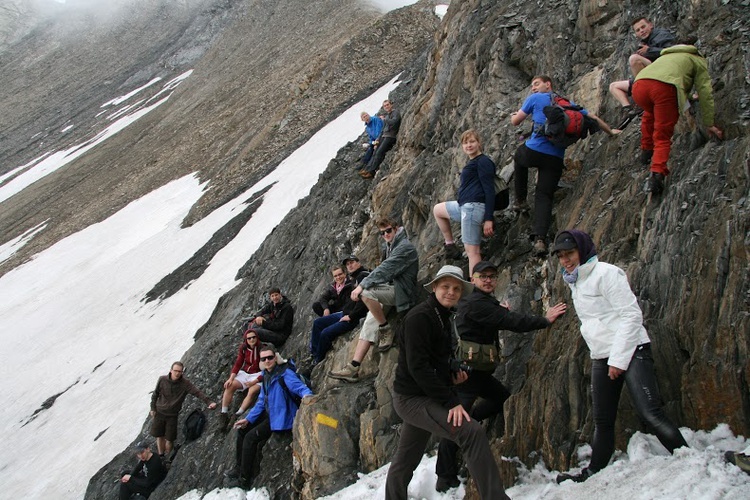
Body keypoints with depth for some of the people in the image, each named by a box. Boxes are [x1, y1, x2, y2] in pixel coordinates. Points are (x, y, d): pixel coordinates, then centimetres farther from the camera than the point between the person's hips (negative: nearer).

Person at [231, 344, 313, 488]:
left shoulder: (285, 374, -20)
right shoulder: (266, 375, 7)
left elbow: (301, 387, -32)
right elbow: (262, 401, 16)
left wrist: (306, 395, -56)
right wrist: (248, 419, 10)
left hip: (280, 418, -10)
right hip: (269, 414, 10)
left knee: (250, 438, -15)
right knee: (242, 430, 15)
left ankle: (245, 479, -4)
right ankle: (240, 467, 26)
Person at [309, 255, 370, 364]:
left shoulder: (364, 276, -13)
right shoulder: (353, 278, 17)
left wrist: (351, 316, -21)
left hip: (354, 318, -10)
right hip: (345, 314, 10)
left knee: (326, 333, -19)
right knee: (317, 323, 10)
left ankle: (318, 361, 0)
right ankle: (314, 354, 10)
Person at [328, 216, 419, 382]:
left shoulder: (405, 247, -12)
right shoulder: (390, 248, 19)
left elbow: (385, 269, -22)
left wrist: (362, 285, -27)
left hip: (401, 292, -9)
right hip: (389, 289, 9)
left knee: (366, 293, -30)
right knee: (368, 325, -6)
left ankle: (386, 329, -13)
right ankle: (353, 367, -12)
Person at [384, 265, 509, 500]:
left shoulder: (444, 317, 13)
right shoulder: (419, 317, -16)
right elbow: (417, 366, -23)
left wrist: (452, 374, 4)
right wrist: (451, 401, -24)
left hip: (424, 397, 10)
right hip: (413, 398, -10)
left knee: (404, 462, 19)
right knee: (472, 432, -25)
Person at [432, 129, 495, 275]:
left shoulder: (483, 162, -8)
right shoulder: (473, 163, 21)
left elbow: (489, 190, -14)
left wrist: (488, 219, -21)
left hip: (474, 207, -10)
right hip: (464, 206, 10)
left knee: (472, 250, -12)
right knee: (437, 209, 28)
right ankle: (450, 244, 24)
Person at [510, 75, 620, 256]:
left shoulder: (535, 99, 6)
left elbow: (515, 121, 9)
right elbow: (593, 118, 21)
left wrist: (514, 116, 33)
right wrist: (610, 131, 36)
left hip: (534, 151, -3)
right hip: (555, 158, 3)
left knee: (519, 155, 33)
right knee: (544, 196, 1)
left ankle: (520, 200, 32)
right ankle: (540, 238, -20)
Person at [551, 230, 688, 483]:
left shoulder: (605, 273, -12)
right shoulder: (576, 283, 14)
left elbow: (631, 315, -16)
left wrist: (618, 359, -18)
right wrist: (606, 358, 17)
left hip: (630, 352, -8)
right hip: (601, 358, 8)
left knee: (651, 414, -17)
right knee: (602, 421, 12)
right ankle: (594, 472, 20)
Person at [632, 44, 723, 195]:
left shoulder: (666, 56, 45)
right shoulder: (699, 61, 28)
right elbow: (705, 94, 20)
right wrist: (709, 124, 26)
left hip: (638, 85, 5)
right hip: (664, 87, -5)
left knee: (650, 113, 38)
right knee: (662, 137, 3)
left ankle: (646, 151, 31)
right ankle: (657, 174, -17)